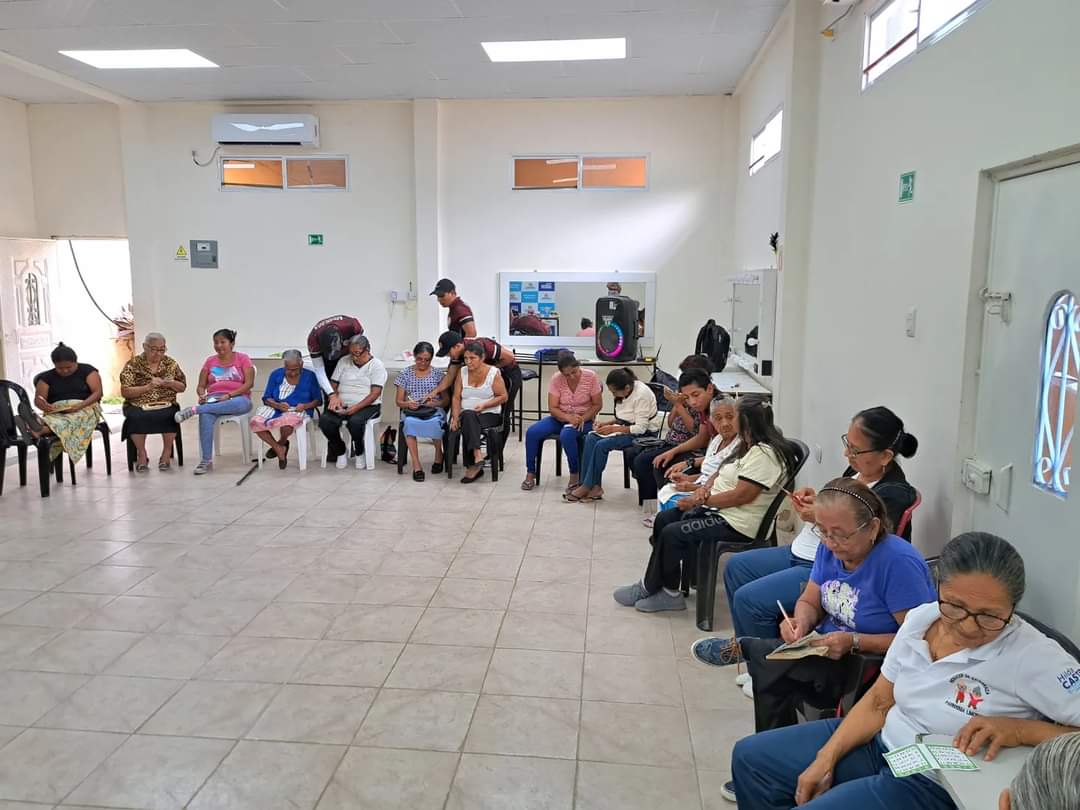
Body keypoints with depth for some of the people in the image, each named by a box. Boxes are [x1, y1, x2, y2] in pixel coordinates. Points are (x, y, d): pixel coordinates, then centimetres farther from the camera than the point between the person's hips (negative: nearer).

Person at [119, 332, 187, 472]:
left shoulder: (170, 363, 10)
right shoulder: (133, 364, 3)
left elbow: (183, 387, 15)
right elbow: (125, 392, -3)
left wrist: (171, 384, -7)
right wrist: (148, 387, -17)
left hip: (166, 404, 1)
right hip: (138, 406, -1)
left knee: (169, 415, -33)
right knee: (137, 417, -35)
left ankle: (167, 453, -15)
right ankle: (141, 454, -14)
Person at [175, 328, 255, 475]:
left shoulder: (242, 358, 6)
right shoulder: (210, 361, 16)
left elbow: (249, 383, -5)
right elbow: (201, 386, 15)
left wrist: (229, 395, -18)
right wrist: (202, 396, -10)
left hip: (238, 398, -2)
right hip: (214, 400, 2)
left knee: (243, 404, -42)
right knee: (205, 416, -35)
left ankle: (194, 409, -36)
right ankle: (206, 460, -33)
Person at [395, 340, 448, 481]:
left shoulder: (438, 374, 12)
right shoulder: (405, 374, 13)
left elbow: (446, 399, 9)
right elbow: (398, 401, 11)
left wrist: (434, 402, -12)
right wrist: (408, 404, -12)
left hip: (434, 411, 0)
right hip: (411, 411, 1)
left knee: (435, 422, -38)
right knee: (409, 422, -38)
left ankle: (439, 455, -8)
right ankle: (416, 466, -33)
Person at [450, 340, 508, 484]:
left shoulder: (493, 373, -2)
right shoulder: (462, 373, 8)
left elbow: (503, 396, -2)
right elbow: (456, 397, 5)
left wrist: (484, 405, -15)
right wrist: (455, 417, -10)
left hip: (489, 415, -2)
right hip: (466, 416, 2)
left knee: (468, 423, -34)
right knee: (468, 415, -35)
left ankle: (472, 465, -33)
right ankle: (477, 455, -45)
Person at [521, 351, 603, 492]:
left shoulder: (590, 376, -14)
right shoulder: (556, 379, -9)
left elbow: (597, 405, -8)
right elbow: (552, 408, -9)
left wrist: (582, 419, -23)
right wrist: (568, 418, -27)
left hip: (584, 419, -3)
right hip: (561, 418, 3)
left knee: (566, 435, -37)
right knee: (532, 432, -19)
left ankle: (575, 475, -18)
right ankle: (530, 474, -3)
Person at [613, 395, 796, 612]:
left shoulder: (763, 453, -20)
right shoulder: (751, 445, 13)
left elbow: (742, 496, -25)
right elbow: (725, 474, 17)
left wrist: (701, 500, -16)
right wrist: (705, 491, -5)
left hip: (738, 524, -11)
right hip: (720, 509, 11)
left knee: (672, 533, -16)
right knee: (663, 519, 3)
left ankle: (649, 588, 6)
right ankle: (668, 592, 3)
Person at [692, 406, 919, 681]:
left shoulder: (893, 494, -22)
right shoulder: (858, 470, 4)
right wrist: (815, 499, 1)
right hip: (802, 553, 10)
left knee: (748, 598, -17)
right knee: (736, 566, 13)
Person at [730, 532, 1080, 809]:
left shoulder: (1033, 657, -23)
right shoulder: (921, 617, -5)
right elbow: (879, 701, 4)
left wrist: (1020, 729, -31)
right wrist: (826, 758, -4)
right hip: (879, 743, 7)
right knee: (750, 756, 7)